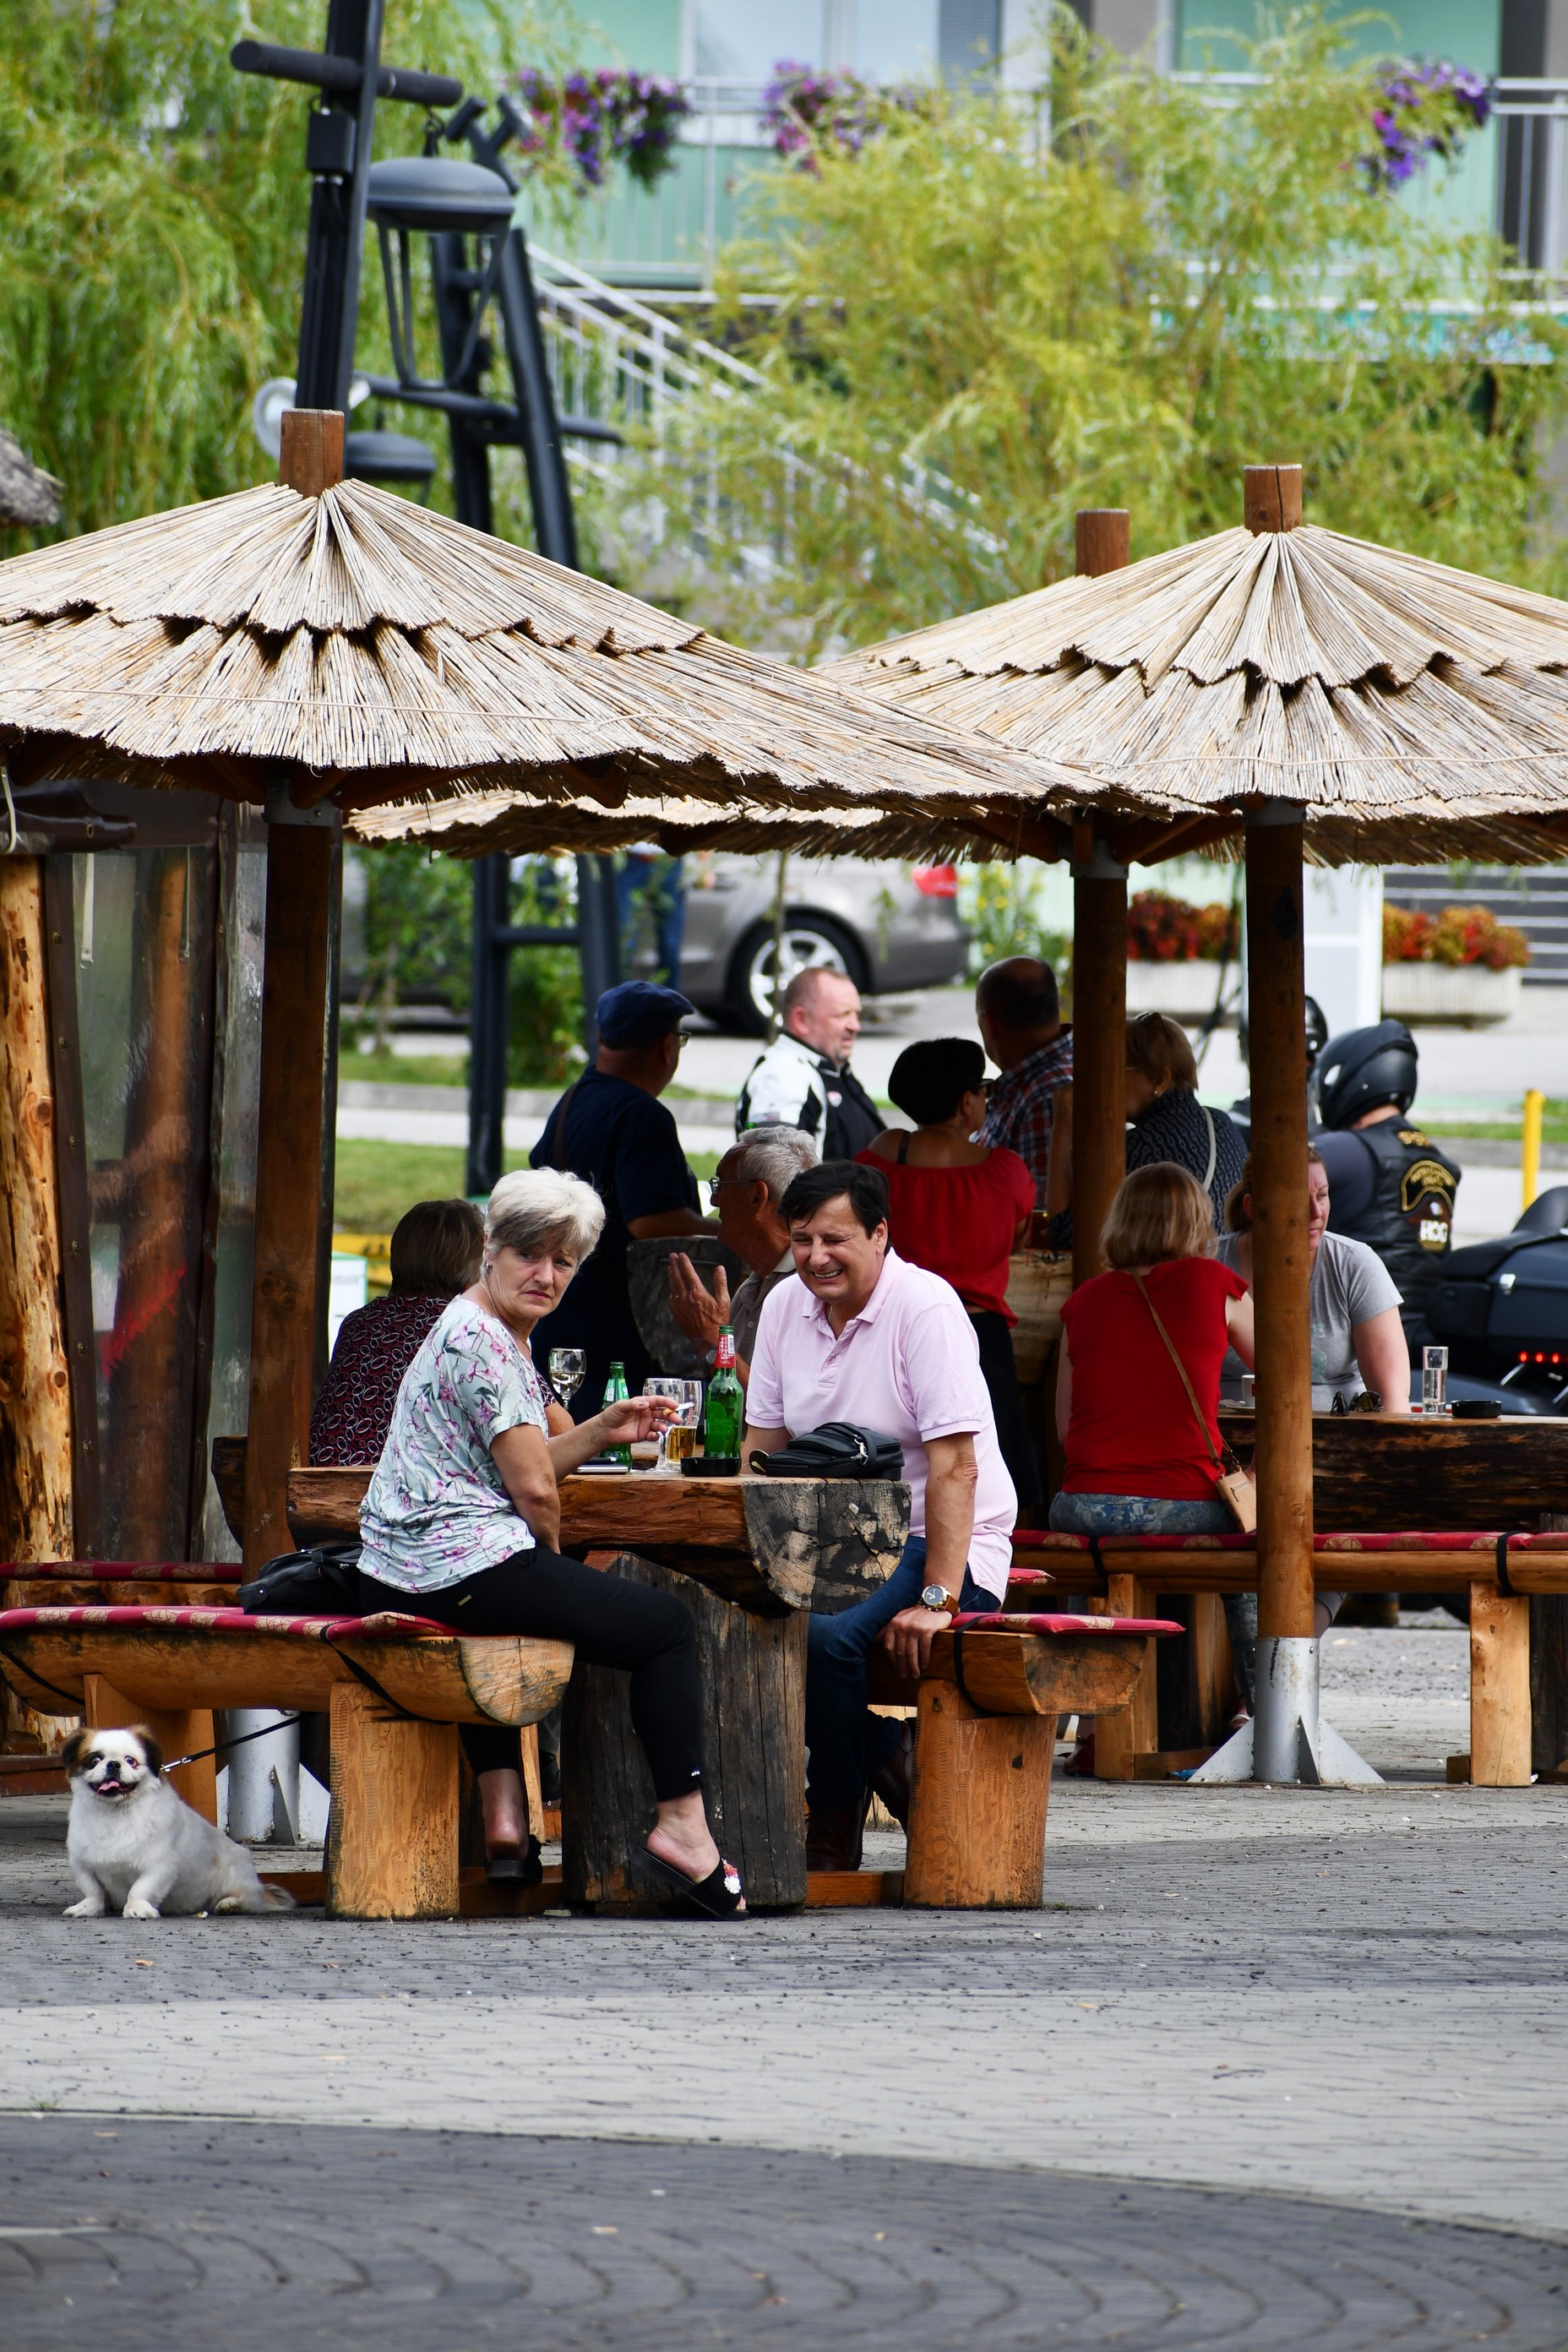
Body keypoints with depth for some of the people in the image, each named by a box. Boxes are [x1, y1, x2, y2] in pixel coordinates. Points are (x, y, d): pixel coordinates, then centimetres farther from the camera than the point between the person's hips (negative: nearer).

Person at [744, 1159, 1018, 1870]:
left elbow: (955, 1467, -19)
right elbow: (760, 1446, 9)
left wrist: (937, 1601, -26)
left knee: (827, 1636, -32)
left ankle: (835, 1835, -9)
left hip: (944, 1547, -7)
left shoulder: (925, 1309, -14)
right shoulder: (786, 1306, 7)